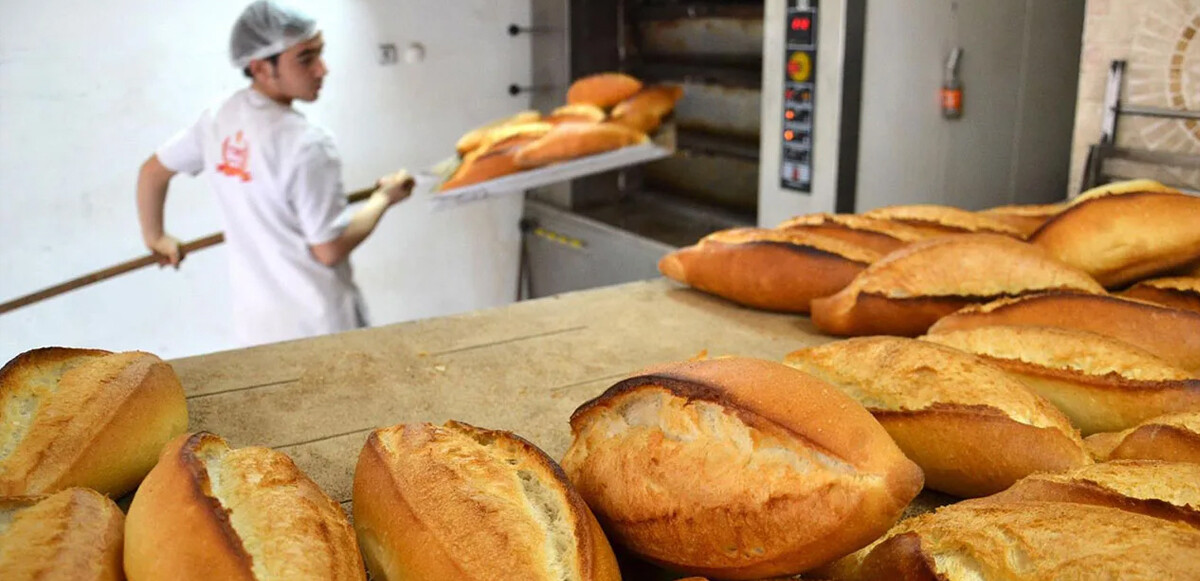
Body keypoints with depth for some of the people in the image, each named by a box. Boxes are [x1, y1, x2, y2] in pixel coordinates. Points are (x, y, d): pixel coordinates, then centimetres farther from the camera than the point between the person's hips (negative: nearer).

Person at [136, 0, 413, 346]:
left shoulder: (219, 119, 0)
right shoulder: (306, 144, -24)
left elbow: (152, 171, 13)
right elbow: (330, 249, -20)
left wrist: (155, 237, 29)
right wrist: (384, 197, -6)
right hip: (319, 328, -6)